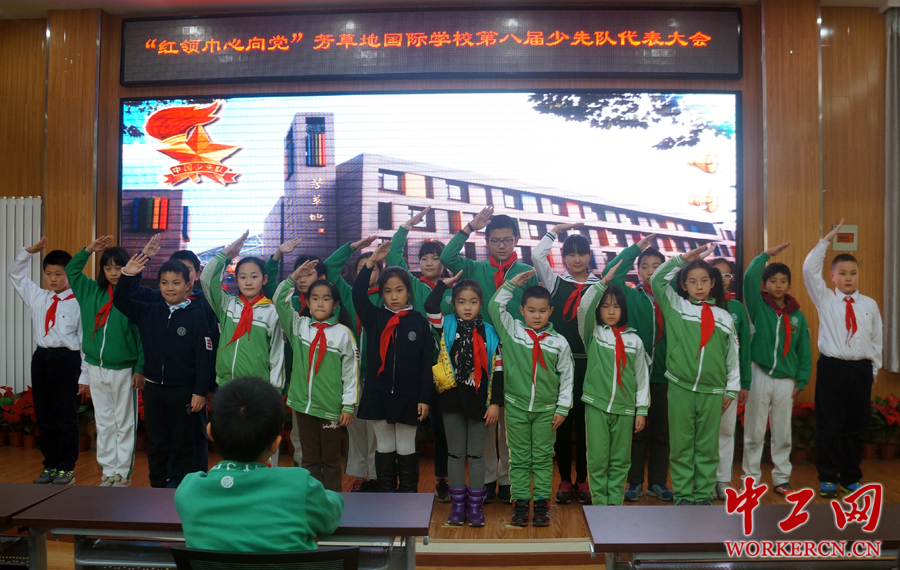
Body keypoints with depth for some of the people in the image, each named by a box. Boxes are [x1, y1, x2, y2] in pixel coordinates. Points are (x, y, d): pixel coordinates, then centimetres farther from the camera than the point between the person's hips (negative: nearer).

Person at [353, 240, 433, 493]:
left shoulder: (419, 322, -2)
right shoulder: (375, 318, 3)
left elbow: (426, 363, -2)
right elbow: (357, 294, -13)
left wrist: (424, 398, -6)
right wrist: (370, 263, -22)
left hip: (408, 396, -2)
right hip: (378, 394, 2)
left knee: (406, 450, 8)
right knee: (384, 449, 12)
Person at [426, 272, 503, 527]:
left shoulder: (489, 333, 2)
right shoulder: (447, 326, 2)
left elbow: (497, 370, 0)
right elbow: (430, 306, -16)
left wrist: (495, 402, -5)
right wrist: (444, 283, -5)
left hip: (479, 399, 0)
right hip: (453, 397, 1)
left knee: (476, 454, 7)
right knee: (456, 453, 9)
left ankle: (476, 504, 16)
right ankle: (458, 504, 18)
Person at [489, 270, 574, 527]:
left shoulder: (559, 342, -1)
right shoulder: (511, 331, -2)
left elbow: (567, 377, 3)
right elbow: (495, 306, -5)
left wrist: (562, 408, 0)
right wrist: (511, 284, -8)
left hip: (547, 409, 0)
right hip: (516, 406, 0)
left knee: (543, 458, 8)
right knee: (519, 457, 8)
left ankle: (541, 503, 17)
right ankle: (520, 502, 17)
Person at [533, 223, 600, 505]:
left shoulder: (600, 285, 8)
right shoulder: (556, 282, 8)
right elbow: (538, 255, -3)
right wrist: (556, 230, 4)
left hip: (589, 362, 0)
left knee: (585, 422, 5)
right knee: (562, 422, 5)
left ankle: (582, 480, 18)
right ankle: (565, 480, 16)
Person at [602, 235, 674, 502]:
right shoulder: (631, 296, 3)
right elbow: (611, 273, -10)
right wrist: (637, 247, -8)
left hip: (664, 375, 1)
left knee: (662, 432, 11)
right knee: (636, 431, 7)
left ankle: (658, 482, 24)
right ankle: (635, 483, 18)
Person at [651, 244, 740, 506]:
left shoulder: (724, 317, 9)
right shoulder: (676, 307, 4)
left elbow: (732, 355, 12)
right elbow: (657, 279, -4)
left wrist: (732, 389, 10)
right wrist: (683, 258, -3)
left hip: (712, 391, 2)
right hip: (680, 388, -1)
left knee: (708, 446, 7)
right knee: (681, 445, 4)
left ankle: (703, 494, 18)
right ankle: (683, 495, 13)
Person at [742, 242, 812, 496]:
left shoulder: (797, 315, 5)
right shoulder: (759, 307, -2)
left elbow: (804, 350, 7)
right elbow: (749, 277, -18)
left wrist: (801, 380, 3)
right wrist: (767, 254, -12)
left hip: (786, 381, 2)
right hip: (760, 376, -2)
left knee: (783, 435, 11)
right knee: (754, 433, 5)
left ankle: (781, 478, 23)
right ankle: (751, 478, 15)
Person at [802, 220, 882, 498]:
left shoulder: (869, 304, 6)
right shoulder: (825, 299, 1)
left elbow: (876, 337, 12)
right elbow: (809, 270, -11)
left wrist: (875, 368, 11)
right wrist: (826, 240, -12)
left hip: (861, 369, 2)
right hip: (832, 368, -2)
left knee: (856, 427, 10)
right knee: (828, 427, 1)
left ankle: (851, 478, 22)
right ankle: (828, 478, 13)